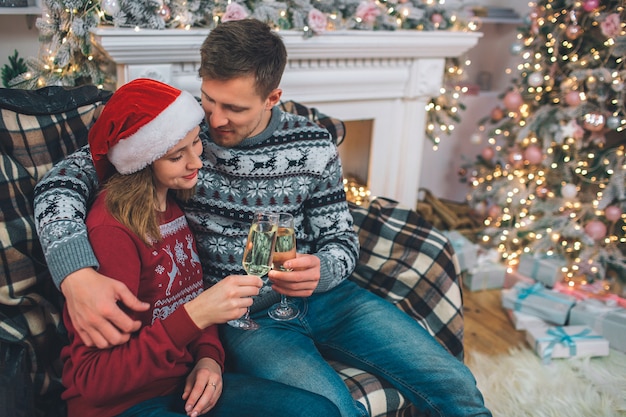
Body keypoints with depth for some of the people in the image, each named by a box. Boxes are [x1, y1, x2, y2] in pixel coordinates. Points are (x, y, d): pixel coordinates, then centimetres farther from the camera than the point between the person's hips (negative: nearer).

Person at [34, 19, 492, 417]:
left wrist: (320, 271, -21)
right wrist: (77, 274, -32)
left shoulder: (313, 145, -3)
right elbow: (62, 180, -13)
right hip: (246, 316, -2)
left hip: (322, 295, 3)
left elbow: (341, 238, 4)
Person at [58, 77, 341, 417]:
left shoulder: (172, 202, 4)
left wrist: (209, 357, -6)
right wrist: (196, 315, -32)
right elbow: (93, 379, -22)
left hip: (183, 384, 7)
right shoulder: (112, 229, -21)